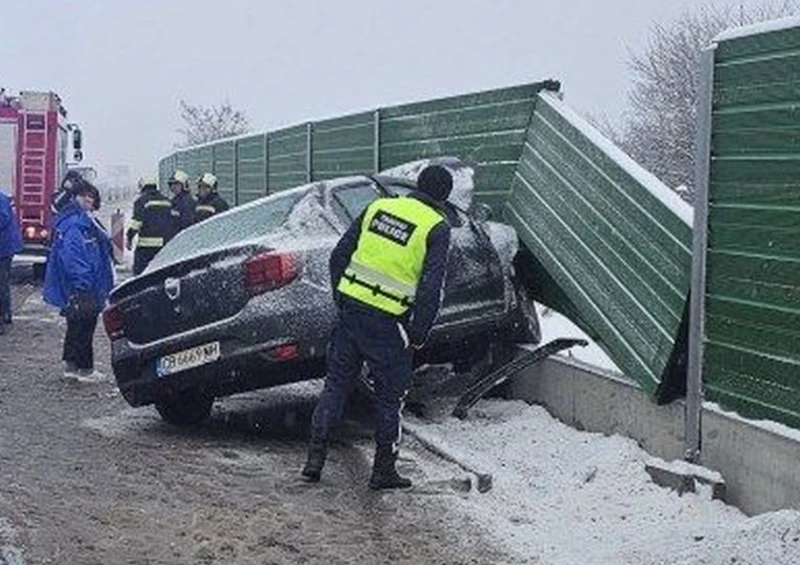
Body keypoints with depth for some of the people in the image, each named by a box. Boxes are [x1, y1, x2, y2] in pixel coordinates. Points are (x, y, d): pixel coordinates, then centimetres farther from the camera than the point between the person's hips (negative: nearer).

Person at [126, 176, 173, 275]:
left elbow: (136, 221, -12)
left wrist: (129, 237, -6)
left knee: (139, 271, -2)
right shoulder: (166, 201, 16)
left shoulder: (142, 200, -4)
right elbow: (173, 221, 20)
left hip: (147, 244, -6)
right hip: (166, 242, 6)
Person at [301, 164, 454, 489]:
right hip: (387, 322, -4)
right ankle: (383, 471, 17)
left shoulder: (379, 207, 10)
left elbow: (339, 256, 11)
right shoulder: (437, 228, -5)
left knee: (336, 383, 15)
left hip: (351, 308, 4)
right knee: (390, 395, 10)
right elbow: (431, 288, -11)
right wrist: (419, 335, -4)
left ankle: (315, 458, 14)